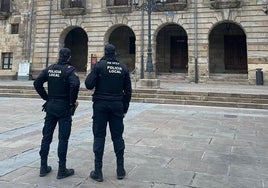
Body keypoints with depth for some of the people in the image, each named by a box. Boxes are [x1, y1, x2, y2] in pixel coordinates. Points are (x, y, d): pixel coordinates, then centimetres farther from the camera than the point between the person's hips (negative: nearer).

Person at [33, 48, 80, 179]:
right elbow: (75, 84, -27)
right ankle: (62, 170, 8)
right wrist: (73, 101, -14)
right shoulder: (69, 69, -10)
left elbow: (37, 83, 2)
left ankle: (43, 167, 20)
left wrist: (46, 98, 7)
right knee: (63, 138, 1)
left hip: (50, 106, 5)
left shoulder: (50, 68, 7)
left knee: (46, 136, 11)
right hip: (64, 107, -5)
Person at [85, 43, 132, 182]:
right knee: (117, 136, 10)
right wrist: (125, 108, 14)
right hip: (117, 105, 3)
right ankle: (120, 169, 17)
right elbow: (128, 90, 6)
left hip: (101, 104, -3)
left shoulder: (99, 65, -6)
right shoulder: (123, 68, 5)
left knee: (99, 137, 3)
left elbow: (88, 84, -11)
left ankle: (98, 172, 8)